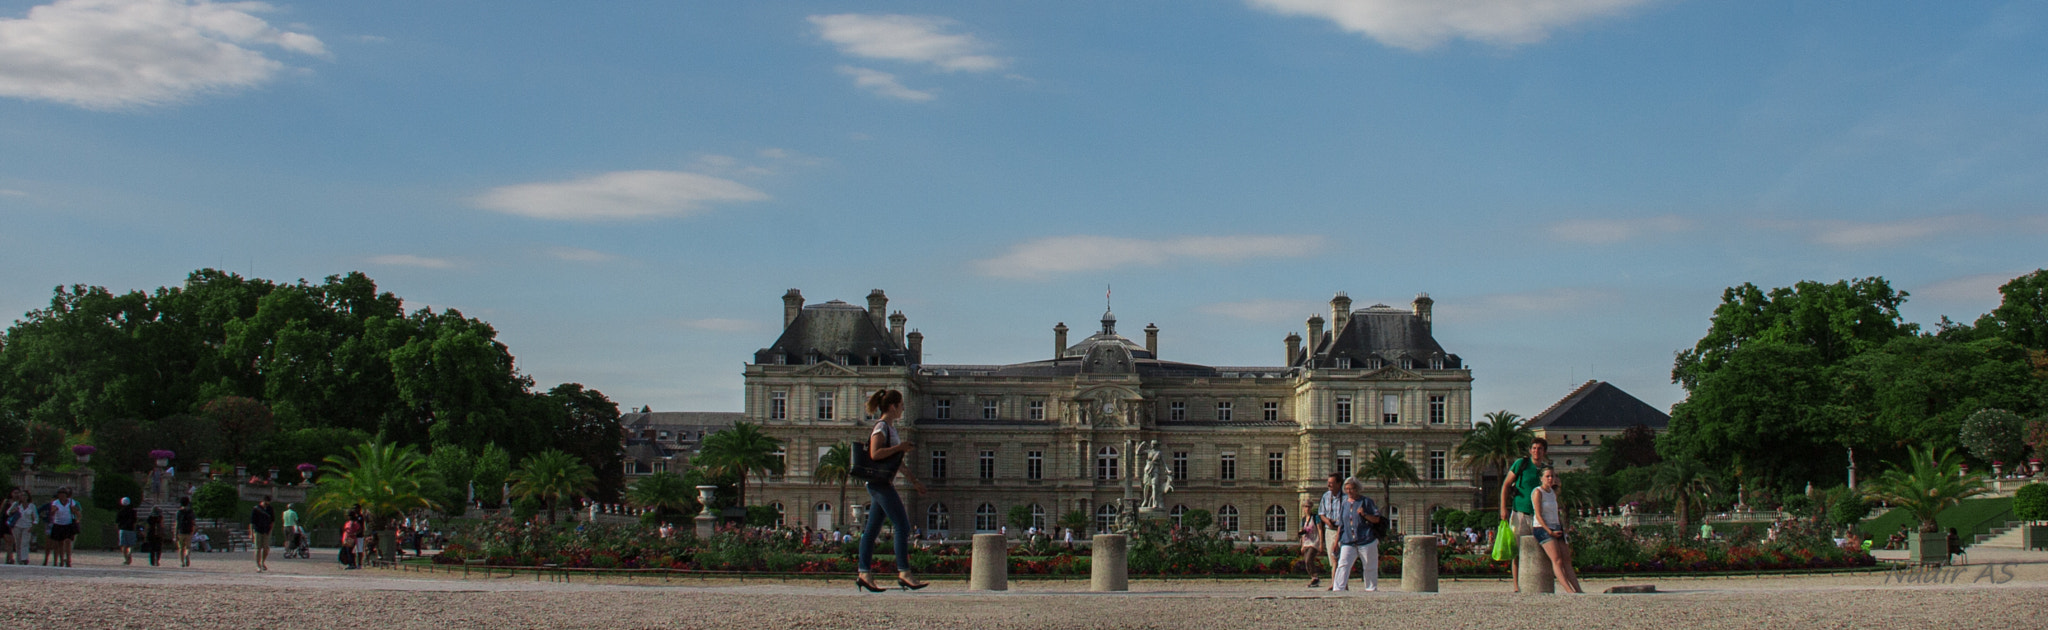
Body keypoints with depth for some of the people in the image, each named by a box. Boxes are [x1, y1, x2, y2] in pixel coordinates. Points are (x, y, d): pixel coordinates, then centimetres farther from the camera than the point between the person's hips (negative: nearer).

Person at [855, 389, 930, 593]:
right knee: (902, 526, -12)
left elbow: (896, 460, 26)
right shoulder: (881, 427, -10)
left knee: (872, 530, 8)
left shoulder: (890, 427, 19)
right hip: (880, 483, -10)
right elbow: (875, 454, -24)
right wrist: (900, 447, -16)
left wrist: (914, 480, 26)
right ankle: (904, 573, -13)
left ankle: (864, 573, 8)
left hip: (884, 484, 10)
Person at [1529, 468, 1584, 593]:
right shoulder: (1538, 492, -7)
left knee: (1567, 560, -4)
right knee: (1557, 560, -22)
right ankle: (1569, 590, -33)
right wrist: (1550, 532, -17)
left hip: (1556, 528, 8)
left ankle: (1578, 590, -10)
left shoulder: (1553, 492, 16)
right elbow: (1538, 515, -12)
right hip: (1542, 528, -8)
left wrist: (1562, 529, 10)